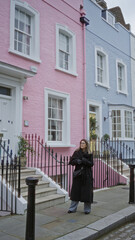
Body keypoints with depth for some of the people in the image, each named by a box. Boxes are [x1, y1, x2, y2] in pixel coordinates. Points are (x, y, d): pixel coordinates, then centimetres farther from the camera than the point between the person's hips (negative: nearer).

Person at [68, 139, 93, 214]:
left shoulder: (89, 153, 2)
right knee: (75, 191, 4)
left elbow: (91, 164, -5)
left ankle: (87, 209, 15)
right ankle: (73, 208, 16)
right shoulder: (76, 152, 6)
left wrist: (85, 161, -22)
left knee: (87, 191, 1)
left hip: (87, 175, -1)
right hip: (78, 174, 2)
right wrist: (77, 161, -19)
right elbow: (71, 161, 0)